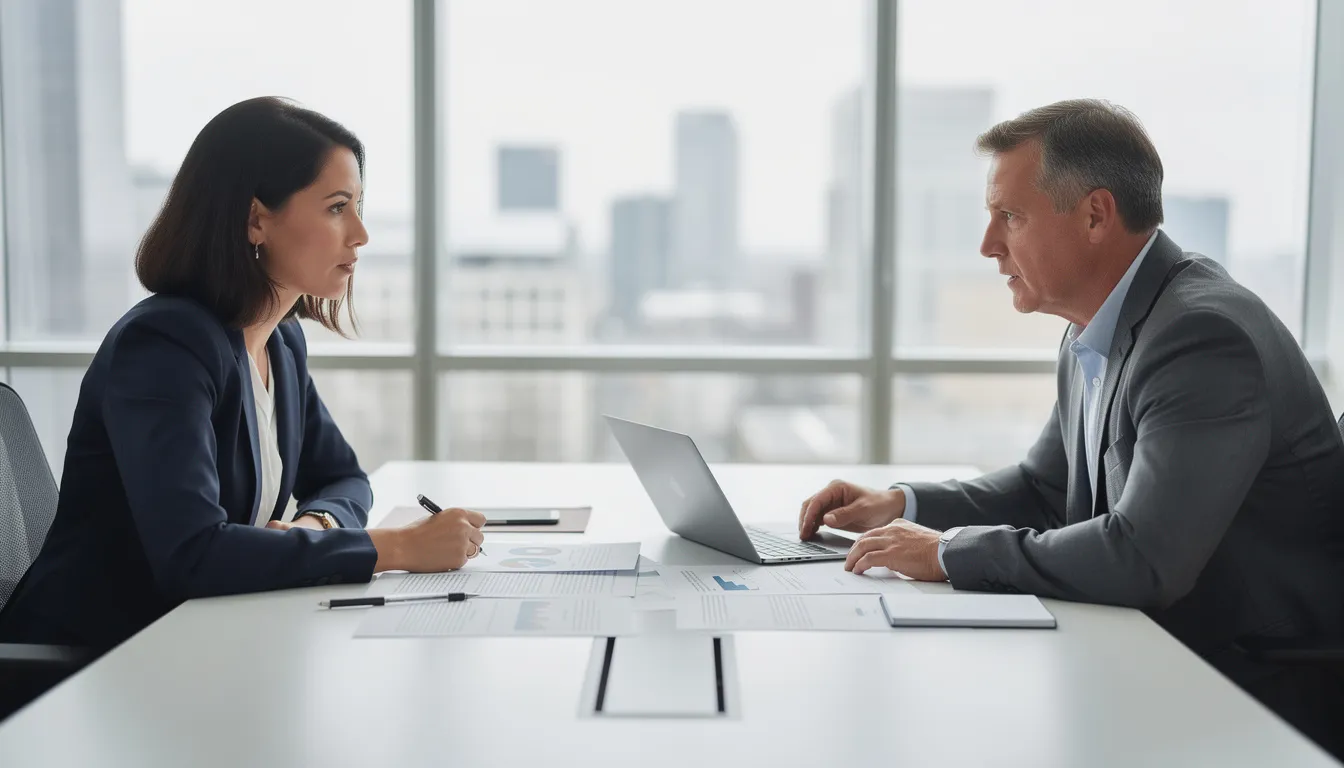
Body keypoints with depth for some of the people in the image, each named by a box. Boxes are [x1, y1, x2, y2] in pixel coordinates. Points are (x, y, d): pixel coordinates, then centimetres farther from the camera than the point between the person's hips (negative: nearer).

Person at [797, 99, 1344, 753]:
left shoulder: (1205, 337, -24)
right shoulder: (1093, 337, 7)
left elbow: (1143, 558, -32)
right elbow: (1044, 490, 19)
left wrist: (951, 553, -21)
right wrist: (903, 506, 4)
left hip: (1260, 700, -8)